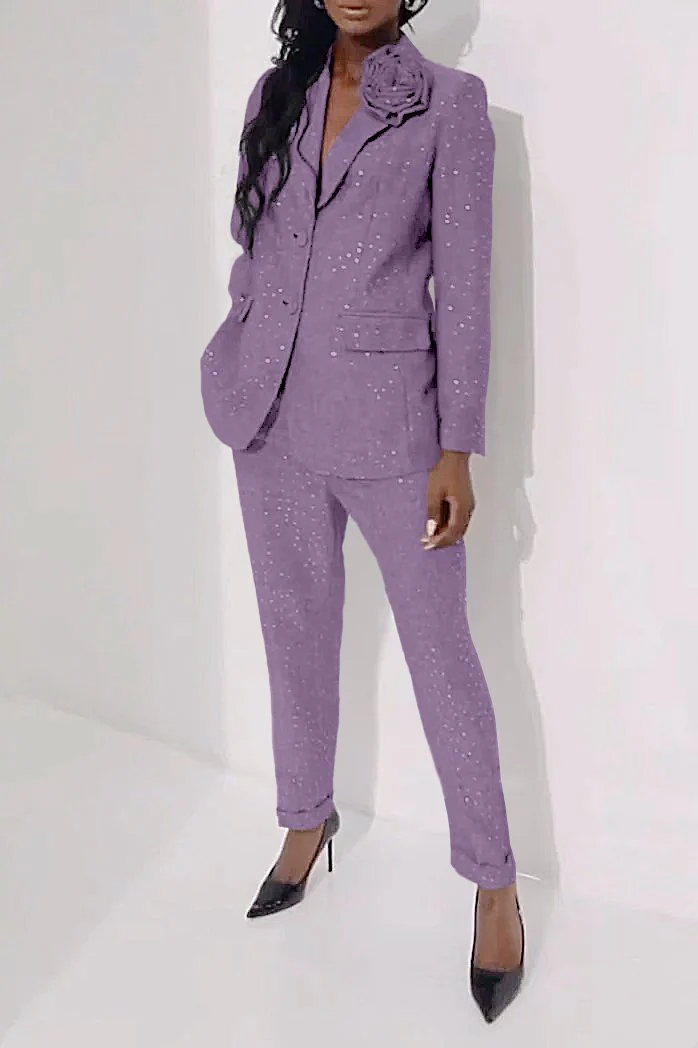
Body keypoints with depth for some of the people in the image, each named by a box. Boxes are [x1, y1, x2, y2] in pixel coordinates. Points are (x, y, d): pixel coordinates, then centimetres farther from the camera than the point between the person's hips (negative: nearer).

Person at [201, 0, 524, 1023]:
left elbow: (463, 281, -8)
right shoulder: (276, 93, 8)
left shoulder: (449, 101, -5)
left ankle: (496, 882, 17)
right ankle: (307, 820, 37)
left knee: (441, 649, 3)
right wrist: (243, 370, 12)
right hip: (276, 413, 5)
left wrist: (456, 450, -11)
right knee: (297, 634, 16)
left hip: (388, 417, -4)